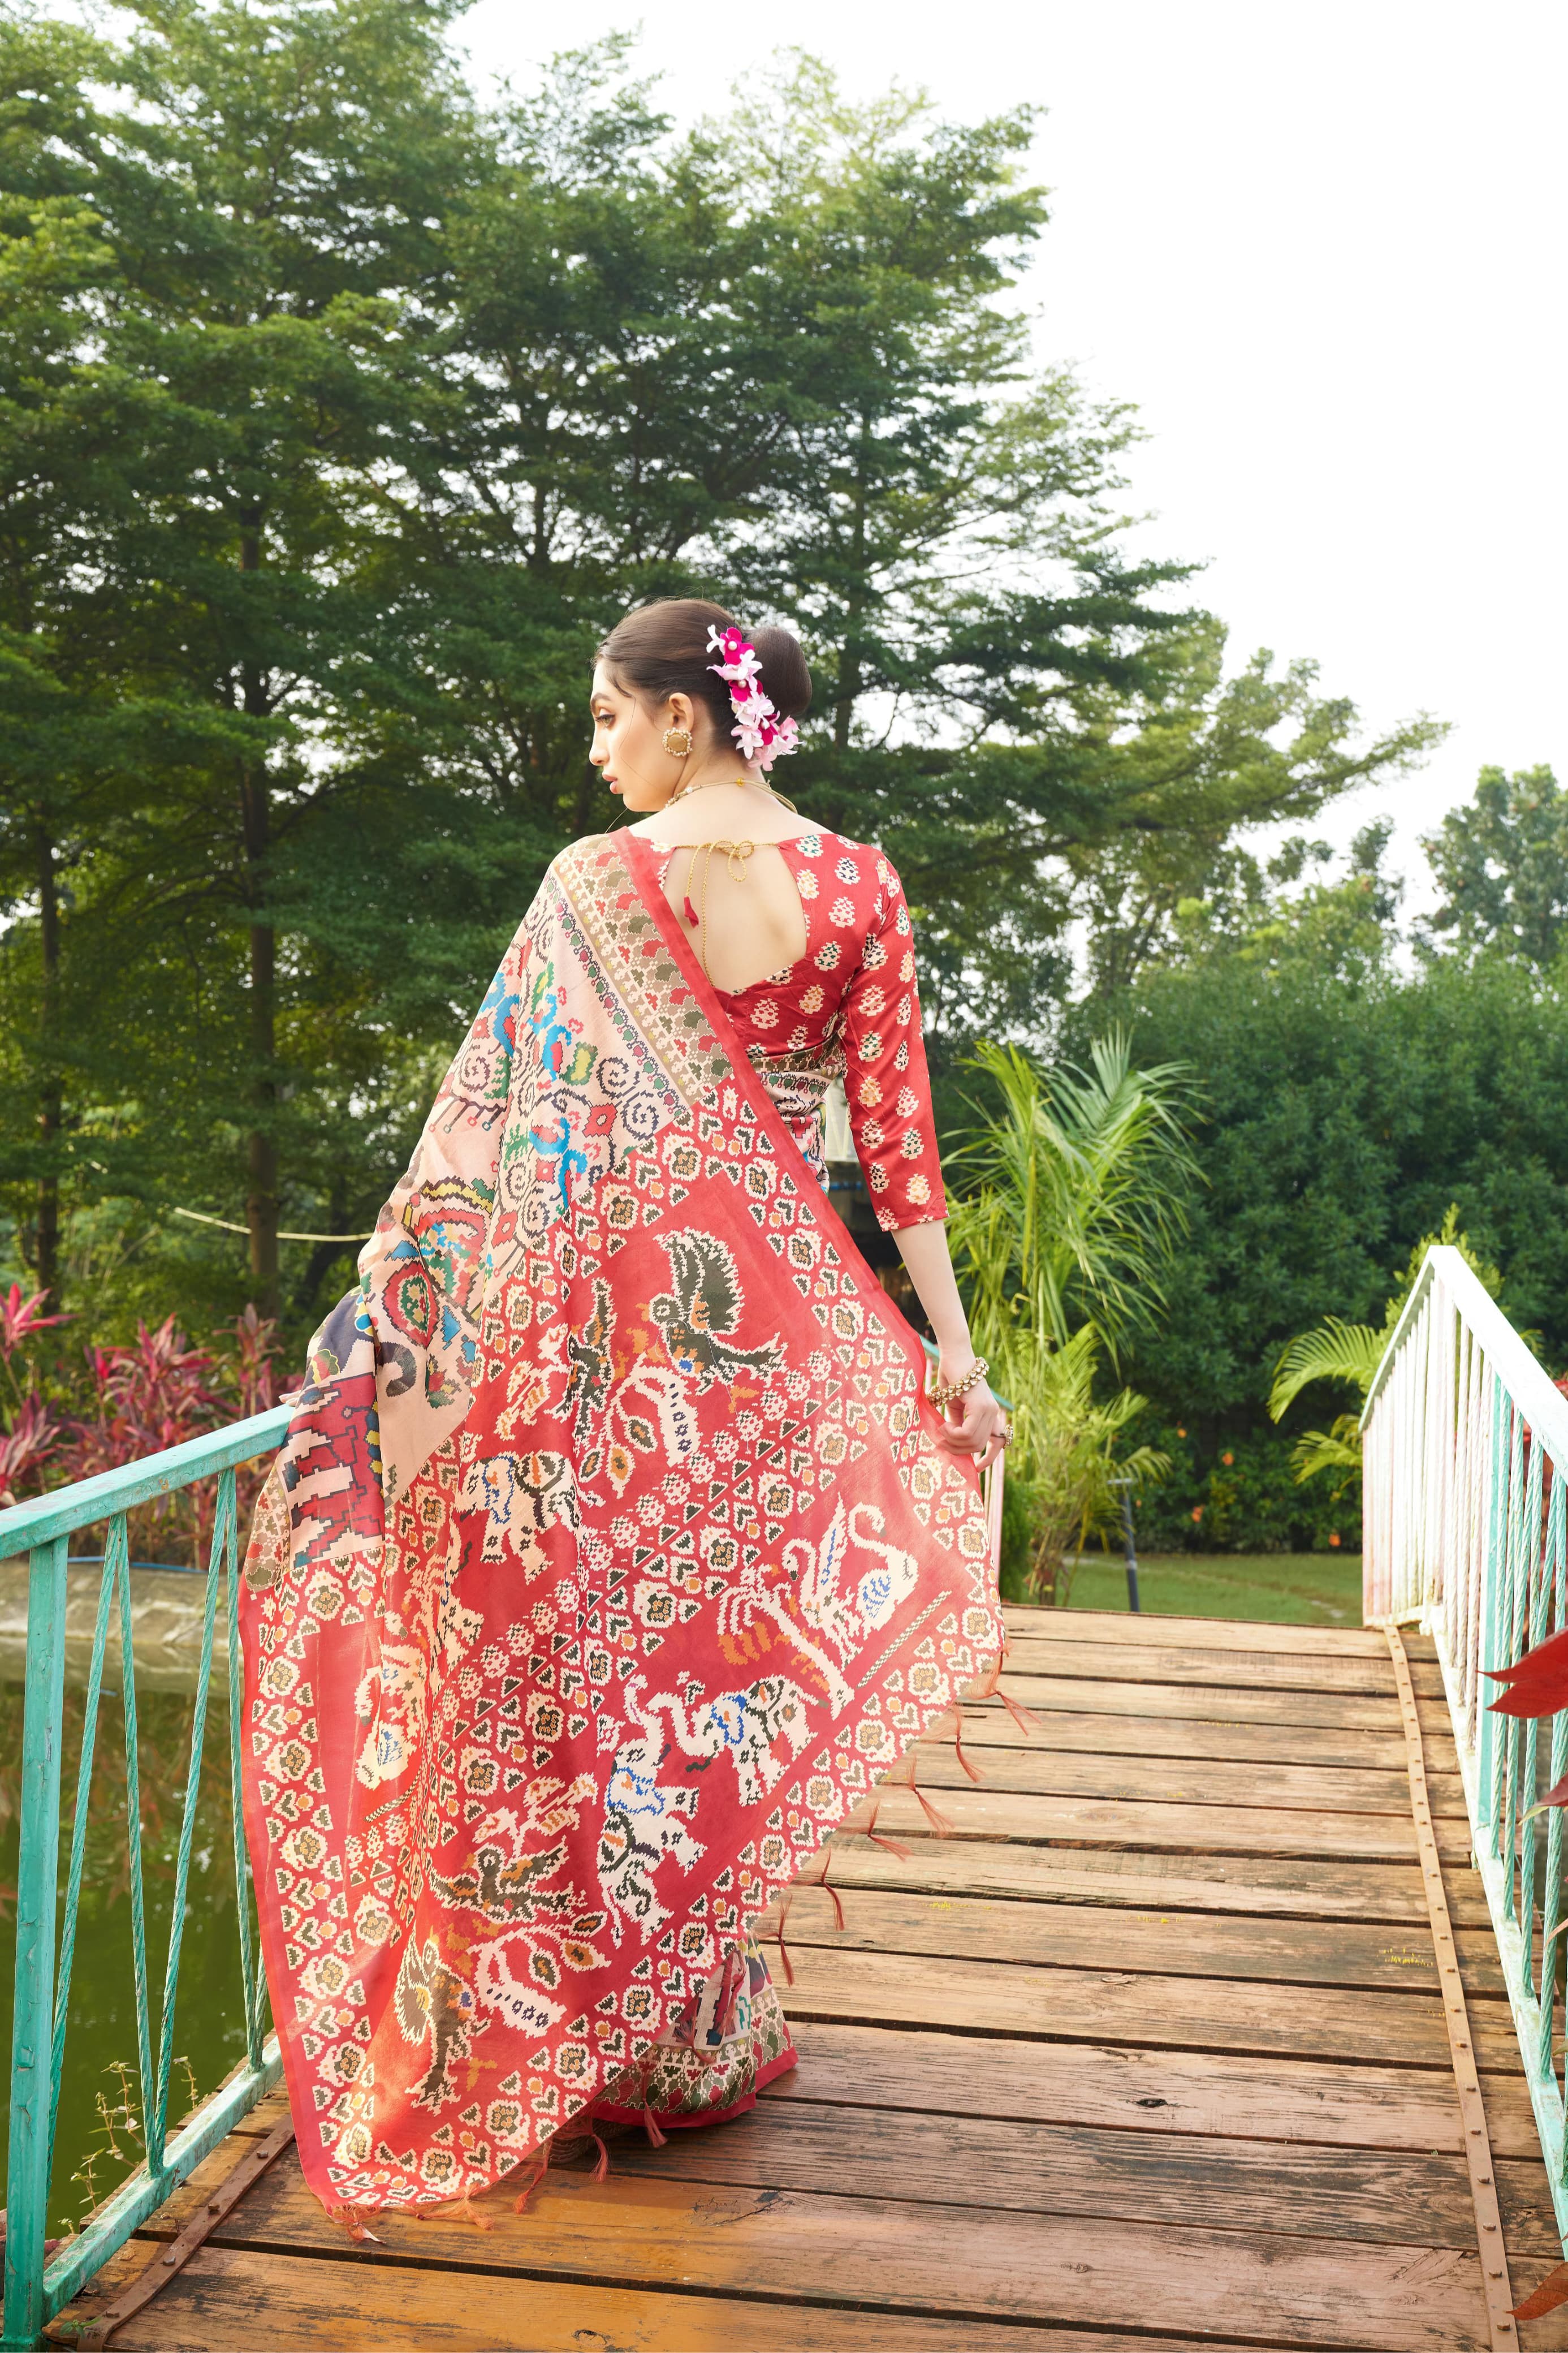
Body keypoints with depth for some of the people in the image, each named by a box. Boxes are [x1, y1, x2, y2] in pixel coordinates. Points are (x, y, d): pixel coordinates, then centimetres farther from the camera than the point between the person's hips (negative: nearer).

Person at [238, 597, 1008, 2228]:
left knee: (586, 1637, 8)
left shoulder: (596, 882, -5)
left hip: (611, 1304, -3)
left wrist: (398, 1296, 2)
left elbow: (496, 1107, -5)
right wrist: (951, 1347, 3)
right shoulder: (859, 888, 3)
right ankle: (696, 2037, 25)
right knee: (728, 1641, 12)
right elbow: (895, 1131, 1)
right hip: (775, 1319, 3)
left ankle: (564, 2032, 19)